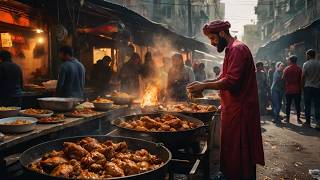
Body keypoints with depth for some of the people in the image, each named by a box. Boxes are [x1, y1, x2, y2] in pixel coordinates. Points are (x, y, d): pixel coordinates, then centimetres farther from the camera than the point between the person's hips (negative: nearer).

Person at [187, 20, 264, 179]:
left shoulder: (237, 49, -14)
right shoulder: (232, 49, 20)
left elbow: (231, 81, -23)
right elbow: (225, 77, 24)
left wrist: (204, 86, -15)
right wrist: (204, 83, 11)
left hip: (239, 110, -10)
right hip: (234, 108, 10)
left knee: (238, 155, -3)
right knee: (231, 151, 15)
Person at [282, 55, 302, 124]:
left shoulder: (286, 69, -6)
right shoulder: (299, 69, -2)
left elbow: (284, 79, -2)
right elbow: (301, 79, 1)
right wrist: (300, 88, 11)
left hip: (288, 90, -1)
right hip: (297, 90, 1)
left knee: (288, 104, 7)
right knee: (297, 105, 7)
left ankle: (287, 118, 10)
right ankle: (298, 118, 7)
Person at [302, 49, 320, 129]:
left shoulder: (306, 64, -6)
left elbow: (303, 77, -4)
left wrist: (303, 86, 7)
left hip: (307, 87, -2)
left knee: (307, 106, 5)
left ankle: (307, 122, 9)